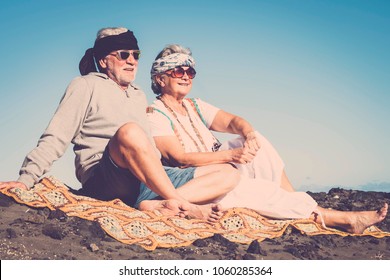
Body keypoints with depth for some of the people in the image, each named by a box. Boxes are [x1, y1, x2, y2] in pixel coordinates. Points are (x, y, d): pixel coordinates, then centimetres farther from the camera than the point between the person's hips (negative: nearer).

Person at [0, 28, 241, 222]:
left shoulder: (139, 95, 27)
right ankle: (183, 205, -30)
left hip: (153, 180, 7)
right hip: (103, 181, -7)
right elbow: (56, 139, -1)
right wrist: (27, 178, -13)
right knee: (129, 131, -39)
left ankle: (159, 204, -32)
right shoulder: (87, 85, 8)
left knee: (229, 174, -7)